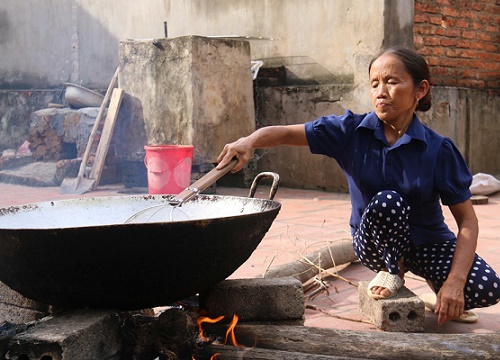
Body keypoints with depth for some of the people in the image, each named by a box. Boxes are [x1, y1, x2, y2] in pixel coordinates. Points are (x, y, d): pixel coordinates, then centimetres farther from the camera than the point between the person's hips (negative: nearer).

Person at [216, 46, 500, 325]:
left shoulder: (439, 149, -16)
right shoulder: (352, 131, -13)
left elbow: (467, 221, -15)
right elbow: (287, 134, -19)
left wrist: (455, 282, -27)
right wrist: (250, 141, -42)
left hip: (428, 241, 1)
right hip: (376, 242, -1)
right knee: (387, 201, -35)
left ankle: (440, 292, 13)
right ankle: (393, 272, -3)